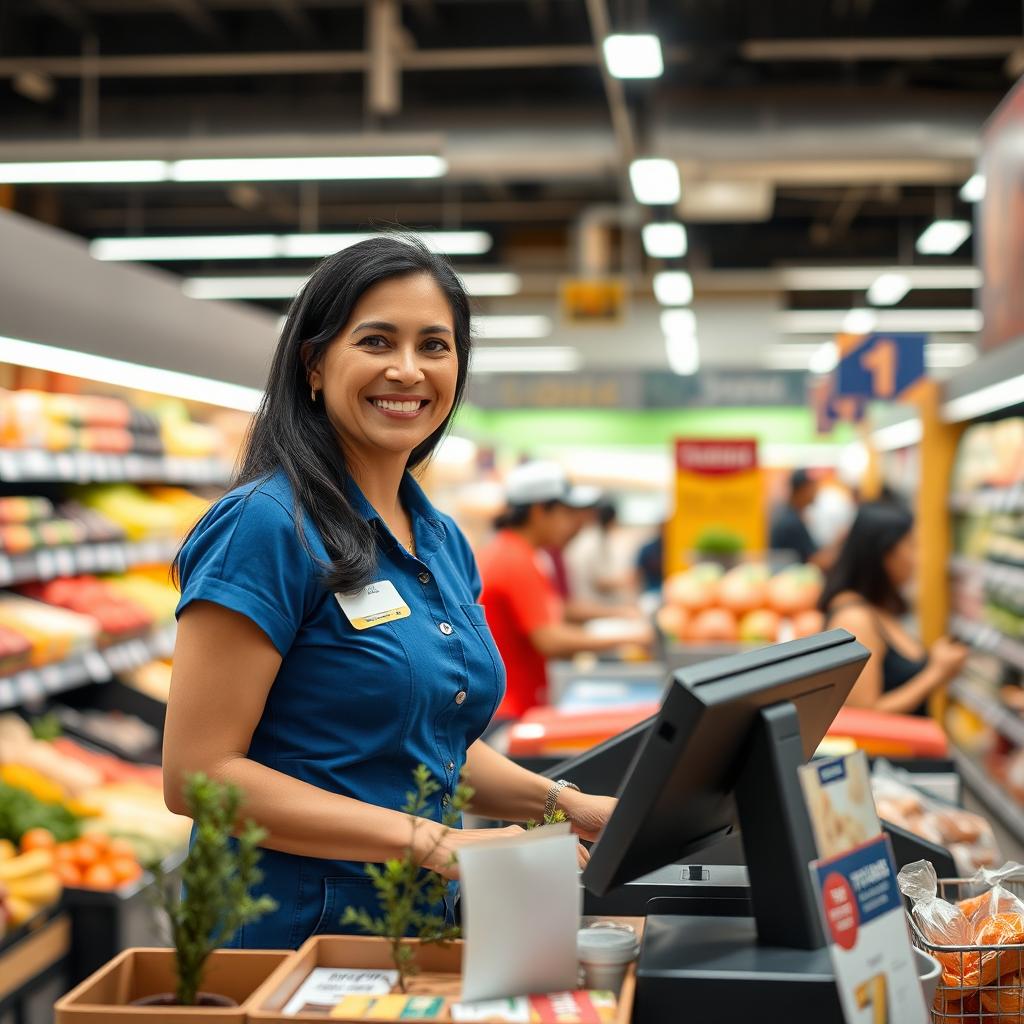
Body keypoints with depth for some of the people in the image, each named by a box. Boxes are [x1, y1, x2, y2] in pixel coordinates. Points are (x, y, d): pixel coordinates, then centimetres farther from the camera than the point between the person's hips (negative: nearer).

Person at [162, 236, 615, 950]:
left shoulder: (445, 543, 8)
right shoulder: (266, 526, -15)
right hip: (287, 939, -7)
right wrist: (435, 844, -23)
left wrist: (559, 803, 1)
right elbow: (197, 774, -20)